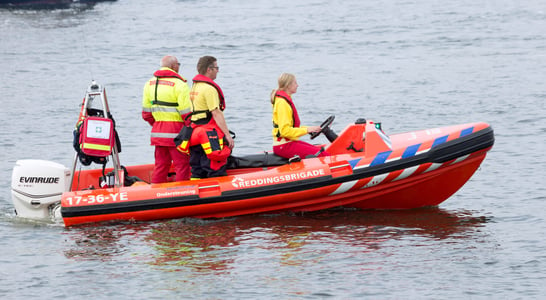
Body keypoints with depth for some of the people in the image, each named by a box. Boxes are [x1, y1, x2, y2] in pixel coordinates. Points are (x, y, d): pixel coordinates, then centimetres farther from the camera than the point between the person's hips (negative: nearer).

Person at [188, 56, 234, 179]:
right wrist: (227, 134, -17)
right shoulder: (209, 88, -13)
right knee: (216, 172, -7)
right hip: (210, 135, -9)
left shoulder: (194, 87, 16)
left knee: (197, 172, 11)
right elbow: (216, 113, -18)